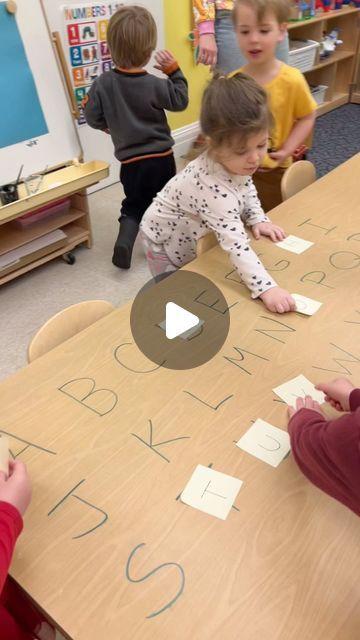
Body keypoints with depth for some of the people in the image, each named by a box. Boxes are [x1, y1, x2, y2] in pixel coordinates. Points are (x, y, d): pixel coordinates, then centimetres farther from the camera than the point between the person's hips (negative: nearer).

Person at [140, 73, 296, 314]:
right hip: (167, 244, -7)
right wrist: (266, 288, -54)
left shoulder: (235, 161, -17)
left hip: (196, 239, 7)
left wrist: (258, 219, -8)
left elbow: (247, 188, 6)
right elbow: (236, 244, -48)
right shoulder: (211, 186, -44)